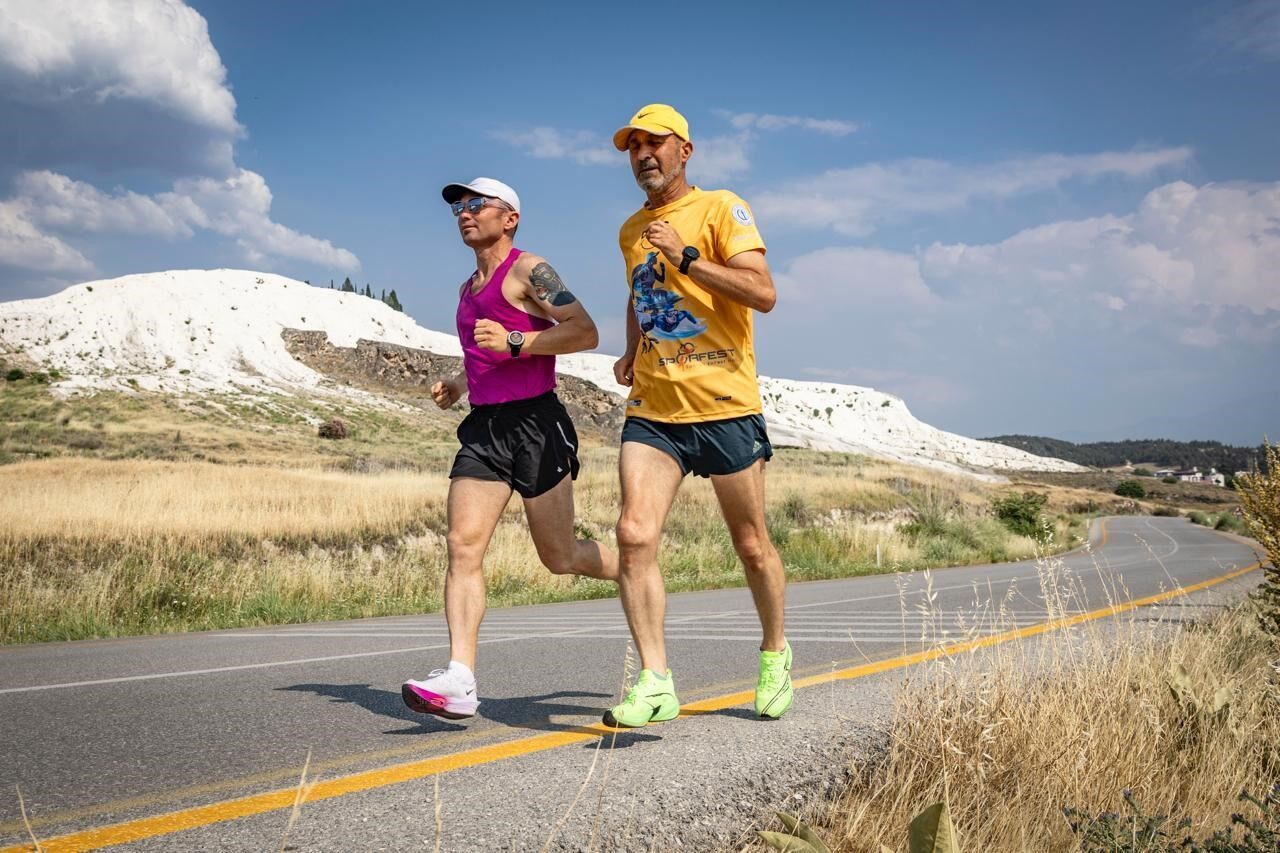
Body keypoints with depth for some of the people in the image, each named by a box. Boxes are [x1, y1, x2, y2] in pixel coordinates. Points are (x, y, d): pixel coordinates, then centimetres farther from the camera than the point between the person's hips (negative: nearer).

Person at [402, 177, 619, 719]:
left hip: (534, 425, -7)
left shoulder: (528, 270, -4)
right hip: (482, 429, 7)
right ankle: (459, 681, -16)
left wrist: (514, 341, -21)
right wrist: (458, 382, 18)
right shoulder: (469, 289, 22)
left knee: (559, 557, 2)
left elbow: (585, 332, -14)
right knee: (463, 547, -10)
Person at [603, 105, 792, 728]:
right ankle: (654, 683, -9)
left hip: (724, 405, -4)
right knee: (634, 534, -14)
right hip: (652, 411, 4)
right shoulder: (631, 231, 16)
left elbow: (763, 293, -15)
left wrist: (686, 257, -19)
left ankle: (774, 654, 32)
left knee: (752, 547, 7)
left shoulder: (721, 209, -2)